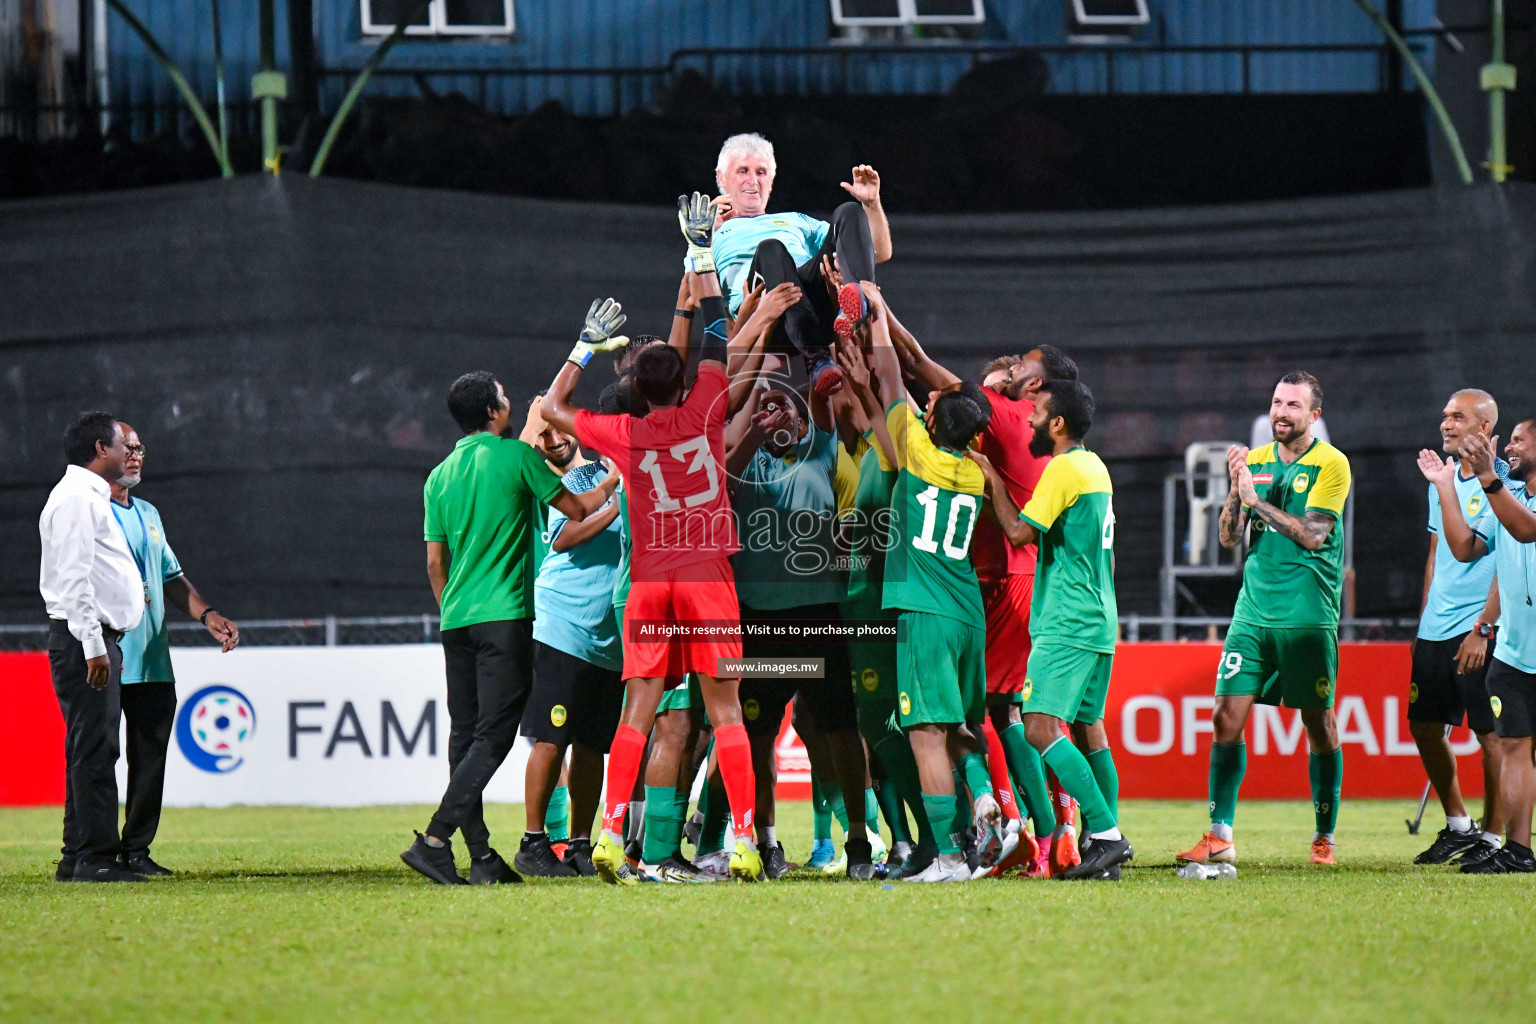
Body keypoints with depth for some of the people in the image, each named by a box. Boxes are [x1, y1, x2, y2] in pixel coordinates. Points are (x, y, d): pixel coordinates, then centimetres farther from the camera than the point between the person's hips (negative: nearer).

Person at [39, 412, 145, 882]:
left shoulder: (91, 497, 22)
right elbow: (73, 577, -19)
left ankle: (77, 858, 11)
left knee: (92, 750, 10)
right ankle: (94, 857, -15)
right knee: (93, 749, -13)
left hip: (98, 641, 11)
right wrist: (93, 645, -23)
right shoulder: (76, 498, -11)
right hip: (84, 639, -11)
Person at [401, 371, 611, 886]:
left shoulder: (440, 476, 11)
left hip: (456, 620, 6)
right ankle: (435, 840, -20)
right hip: (504, 616, -6)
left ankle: (482, 857, 6)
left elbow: (435, 561, 14)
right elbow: (576, 509, 5)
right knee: (493, 735, -8)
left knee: (465, 736, 8)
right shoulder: (516, 456, -4)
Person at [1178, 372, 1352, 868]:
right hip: (1254, 612, 4)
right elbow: (1229, 536, 8)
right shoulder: (1254, 460, 11)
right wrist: (1237, 490, -9)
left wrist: (1258, 499, -14)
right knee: (1227, 717, -5)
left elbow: (1312, 534, -13)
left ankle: (1324, 836, 15)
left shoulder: (1331, 464, -3)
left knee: (1319, 724, 3)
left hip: (1309, 617, -4)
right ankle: (1220, 836, -5)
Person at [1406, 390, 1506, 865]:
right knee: (1424, 724, 9)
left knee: (1489, 732, -4)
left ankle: (1493, 836, 4)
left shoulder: (1502, 482, -10)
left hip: (1480, 629, -8)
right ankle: (1458, 826, 22)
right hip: (1436, 629, 8)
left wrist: (1483, 629, -18)